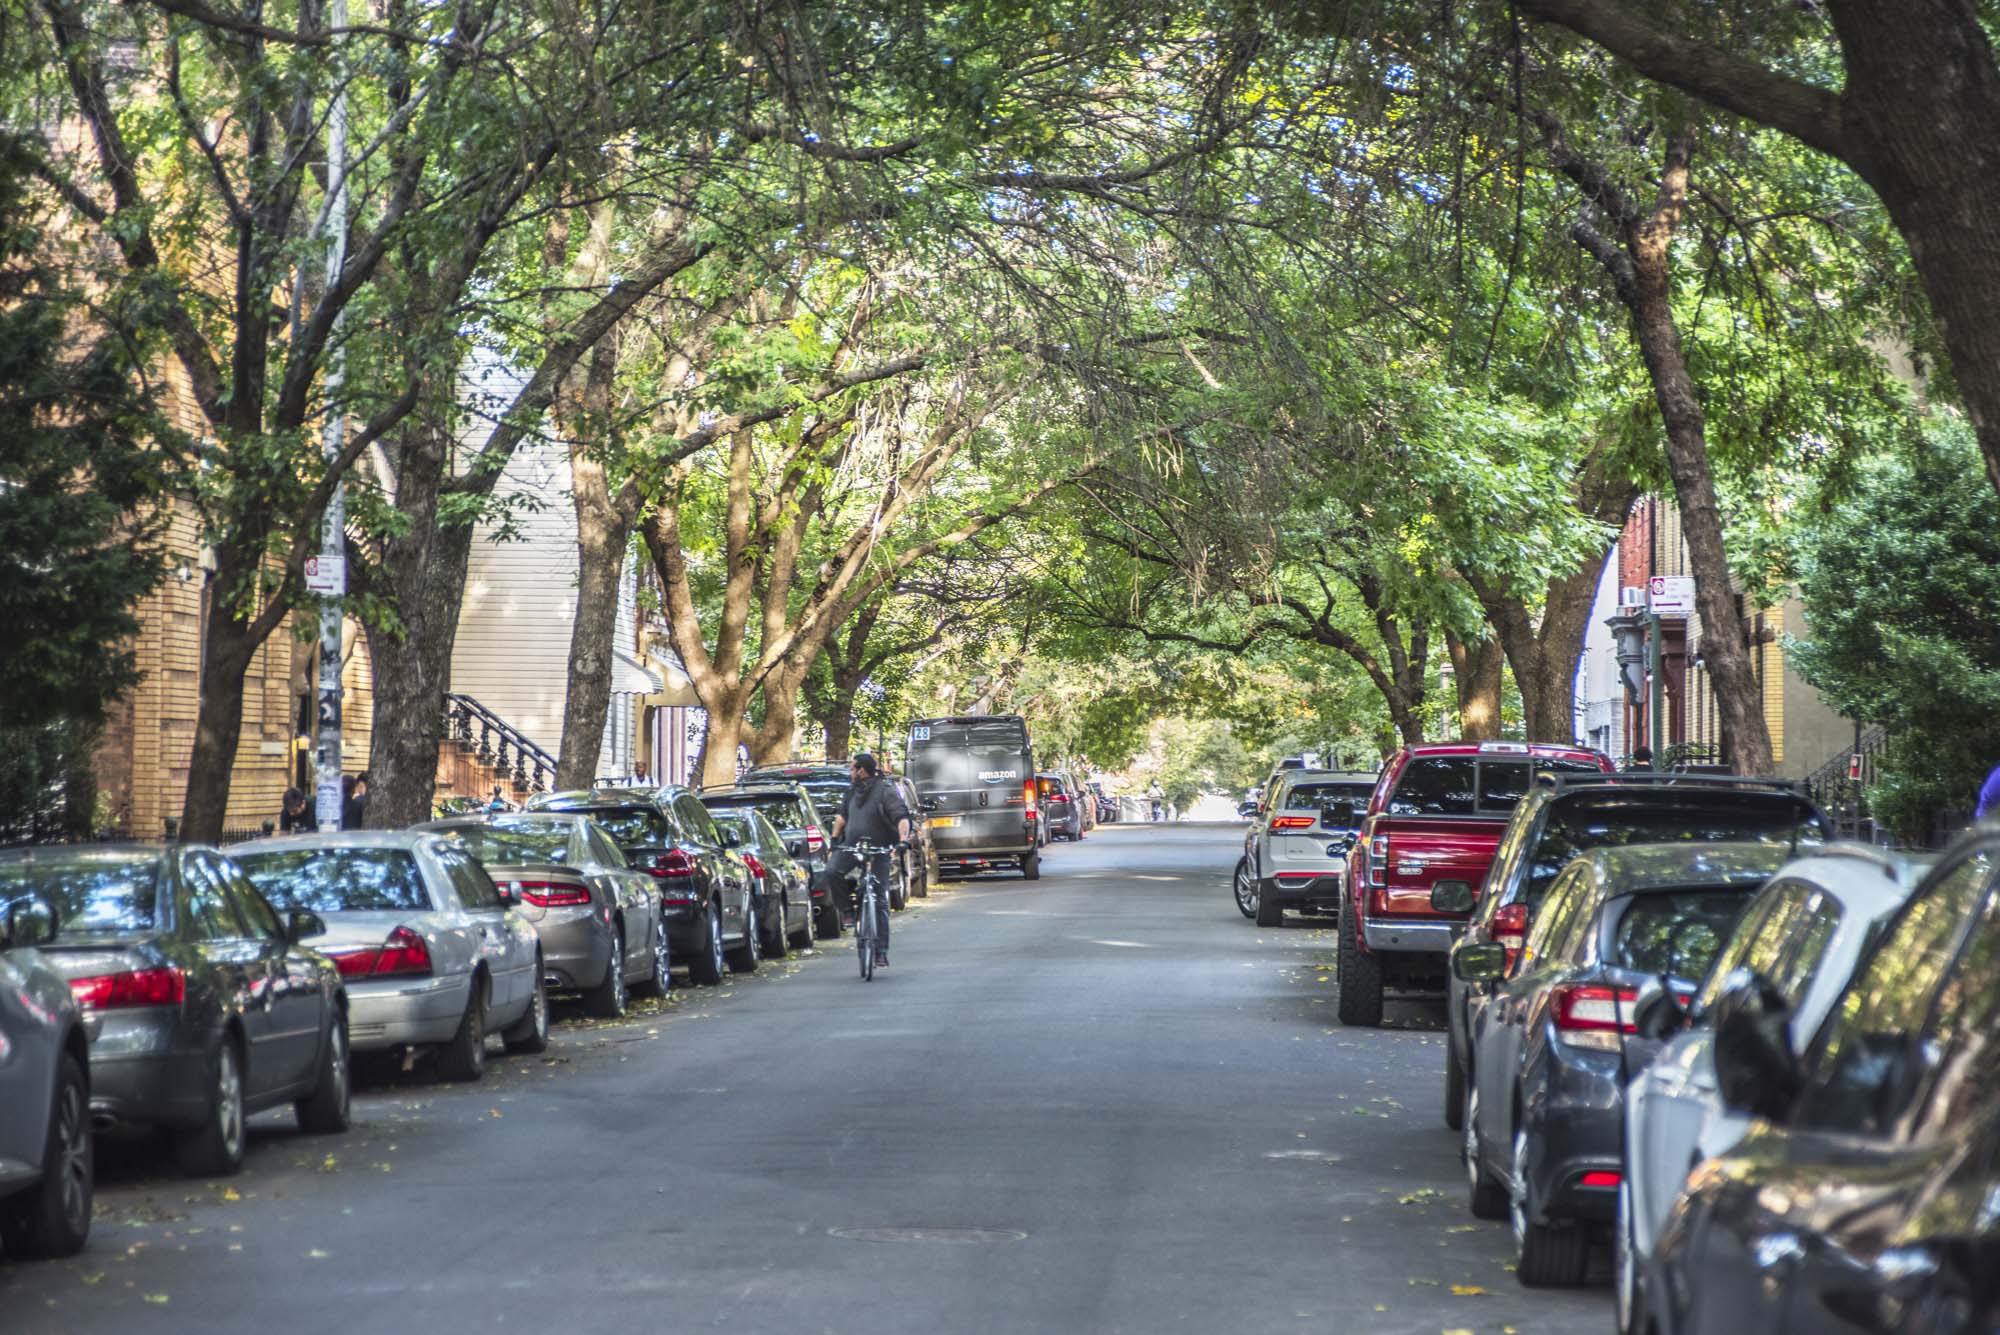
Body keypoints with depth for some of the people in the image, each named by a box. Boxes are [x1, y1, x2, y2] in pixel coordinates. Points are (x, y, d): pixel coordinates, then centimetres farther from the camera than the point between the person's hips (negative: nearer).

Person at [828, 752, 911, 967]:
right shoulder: (853, 792, 13)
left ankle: (881, 952, -1)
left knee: (880, 902, -4)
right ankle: (850, 902, -1)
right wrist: (835, 837, 18)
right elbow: (843, 816, 29)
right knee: (831, 871, -27)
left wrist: (903, 839, -32)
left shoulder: (886, 791, -7)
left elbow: (902, 817, -16)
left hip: (878, 851, -5)